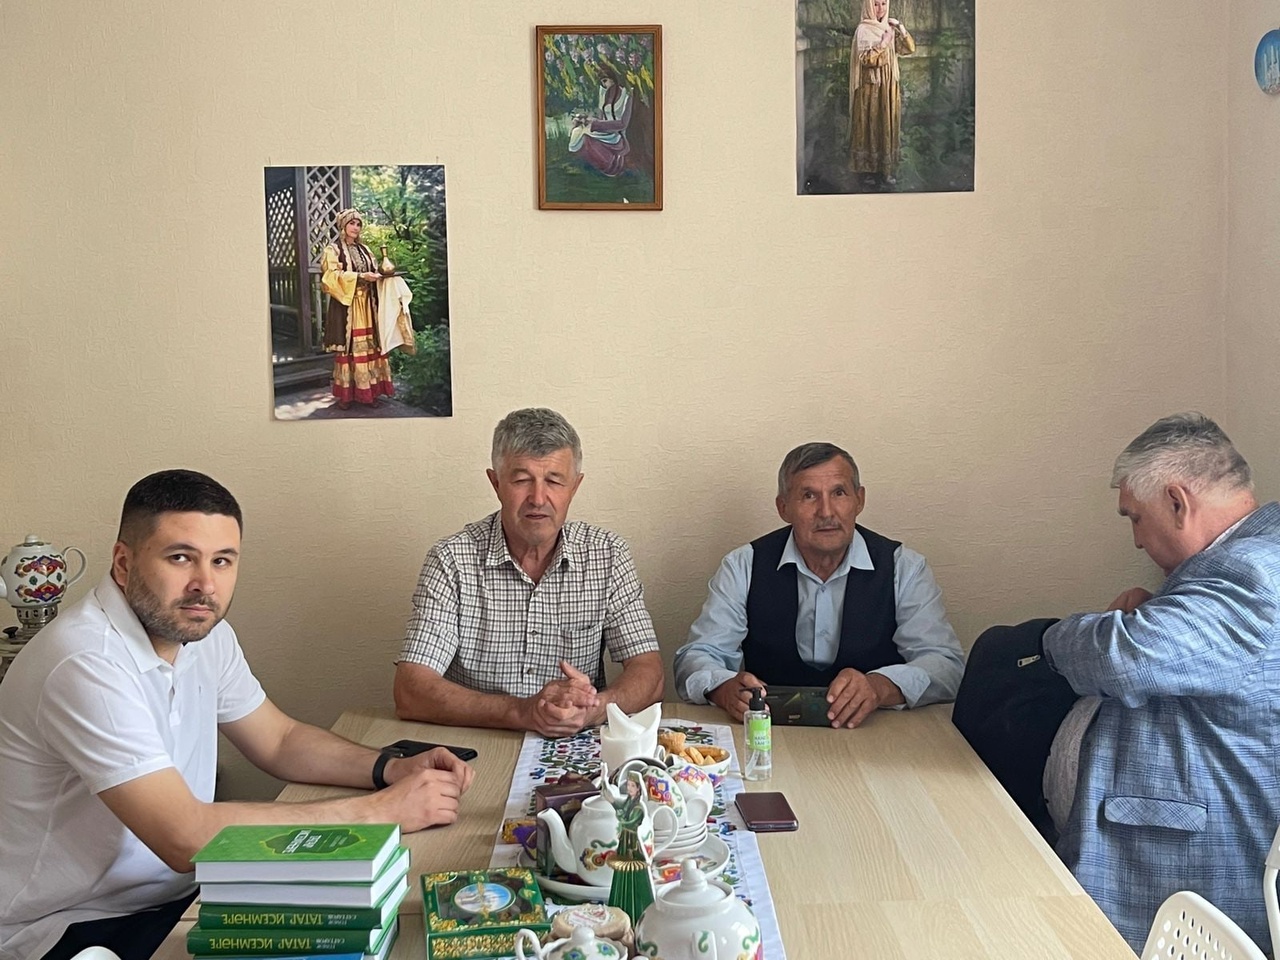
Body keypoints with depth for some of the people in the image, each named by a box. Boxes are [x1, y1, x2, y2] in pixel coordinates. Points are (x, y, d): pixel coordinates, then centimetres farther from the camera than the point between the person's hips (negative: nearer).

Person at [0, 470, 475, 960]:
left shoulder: (202, 629, 0)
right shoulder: (86, 662, -27)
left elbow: (279, 741, 12)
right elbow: (186, 836, -31)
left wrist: (391, 769, -7)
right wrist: (382, 809, -26)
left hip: (177, 891, 8)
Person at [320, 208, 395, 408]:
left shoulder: (364, 250, 18)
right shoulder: (332, 250, 0)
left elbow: (373, 272, 21)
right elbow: (332, 276, -13)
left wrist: (379, 275, -3)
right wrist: (360, 276, -21)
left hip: (367, 307, 5)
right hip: (346, 306, -5)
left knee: (369, 346, 1)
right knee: (348, 348, -5)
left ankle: (369, 390, 6)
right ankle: (346, 394, 0)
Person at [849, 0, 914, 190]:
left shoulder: (889, 28, 11)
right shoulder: (863, 30, -8)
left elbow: (910, 49, 8)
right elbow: (866, 59, -18)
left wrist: (900, 28, -2)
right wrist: (883, 43, -19)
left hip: (889, 87, 6)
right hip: (871, 87, -6)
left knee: (887, 126, 8)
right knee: (870, 127, -3)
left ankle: (884, 170, 16)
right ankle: (867, 173, 3)